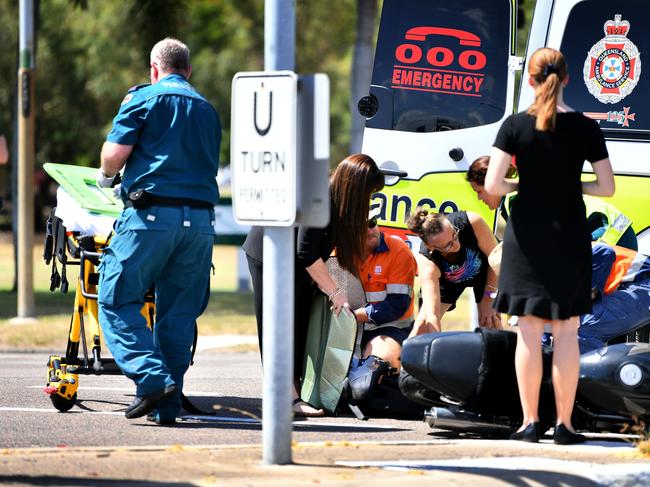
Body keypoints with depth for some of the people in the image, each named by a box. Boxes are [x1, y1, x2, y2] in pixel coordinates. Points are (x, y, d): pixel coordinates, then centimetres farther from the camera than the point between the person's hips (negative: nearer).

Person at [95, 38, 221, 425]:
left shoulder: (144, 98, 4)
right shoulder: (207, 109, 20)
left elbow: (115, 154, -4)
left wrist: (106, 177, 19)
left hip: (152, 214, -5)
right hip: (200, 219, 5)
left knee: (117, 299, 0)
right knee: (180, 312, 8)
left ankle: (153, 376, -18)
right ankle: (168, 405, 5)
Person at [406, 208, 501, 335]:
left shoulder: (472, 222, -39)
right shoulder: (427, 264, -40)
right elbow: (432, 316, -44)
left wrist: (488, 300, -21)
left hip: (483, 270, 1)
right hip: (449, 281, -1)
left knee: (490, 323, -9)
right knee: (423, 323, -12)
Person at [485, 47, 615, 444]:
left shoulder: (516, 126, -7)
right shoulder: (585, 128, -4)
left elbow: (492, 185, -12)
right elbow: (607, 187, -2)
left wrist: (519, 185, 7)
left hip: (528, 236, 0)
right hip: (570, 238, 0)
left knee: (529, 333, 4)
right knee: (567, 332, 5)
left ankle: (530, 422, 4)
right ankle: (564, 424, 5)